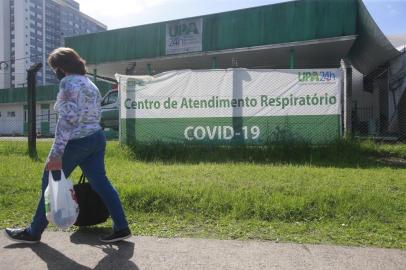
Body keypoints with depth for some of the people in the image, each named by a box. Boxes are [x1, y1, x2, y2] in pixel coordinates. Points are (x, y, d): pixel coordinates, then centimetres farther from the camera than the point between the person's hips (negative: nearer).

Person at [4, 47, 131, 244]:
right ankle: (121, 227, 8)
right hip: (96, 138, 8)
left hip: (76, 141, -8)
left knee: (51, 184, 7)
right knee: (101, 183, 8)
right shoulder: (90, 84, 17)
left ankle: (33, 232, 22)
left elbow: (67, 119, -21)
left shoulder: (68, 82, -10)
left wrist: (56, 153, -23)